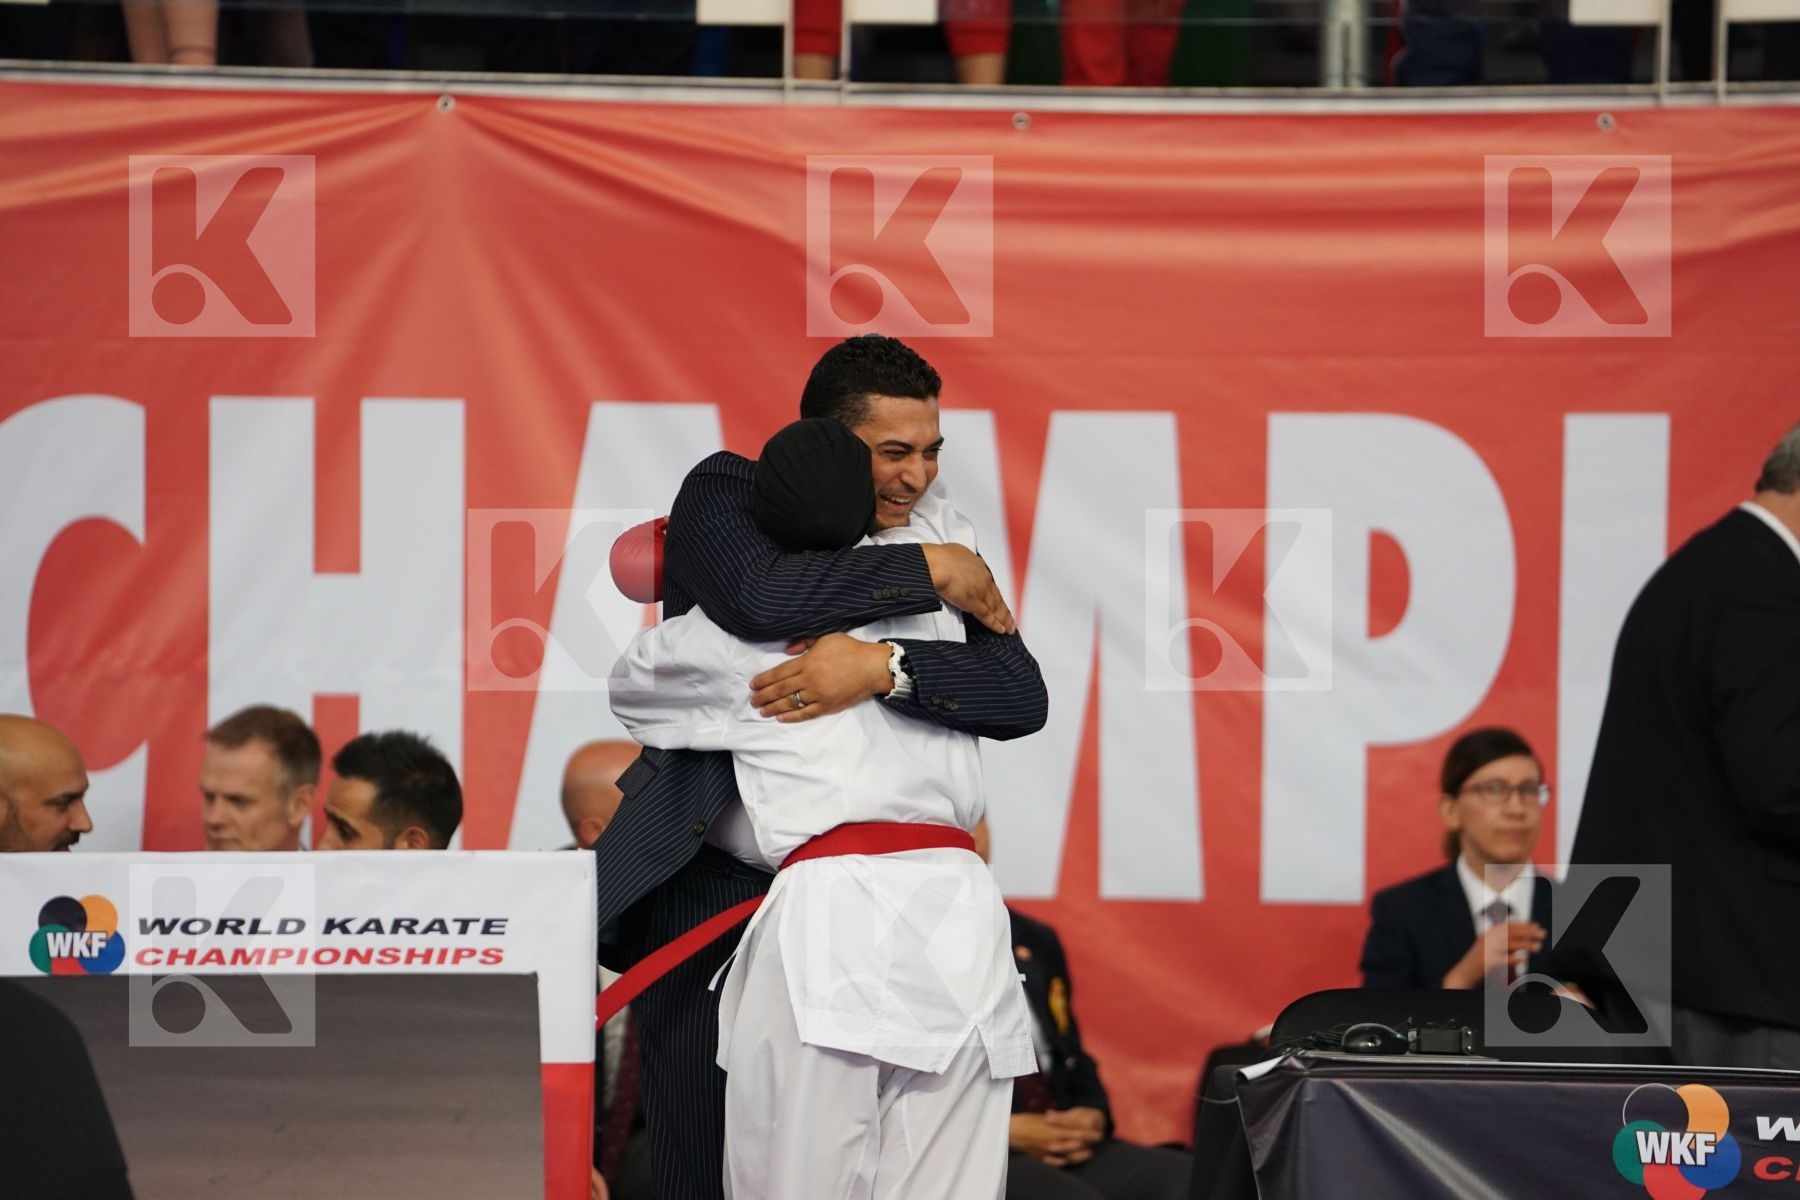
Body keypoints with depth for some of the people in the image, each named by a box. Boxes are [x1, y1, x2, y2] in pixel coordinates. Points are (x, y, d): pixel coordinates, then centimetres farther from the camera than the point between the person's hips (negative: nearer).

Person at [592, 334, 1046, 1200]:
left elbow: (1022, 698, -11)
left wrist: (882, 665, -26)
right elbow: (761, 599, -26)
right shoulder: (725, 495, -3)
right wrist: (930, 574, -20)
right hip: (709, 885, -3)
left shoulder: (933, 549, 5)